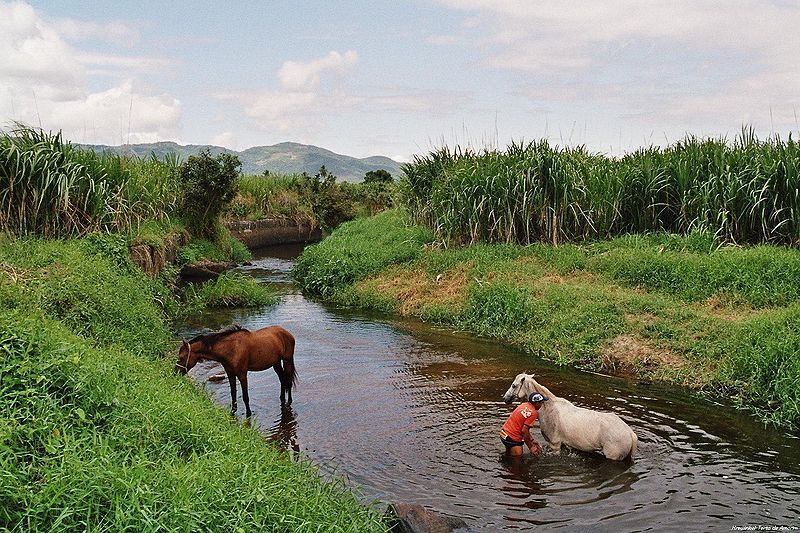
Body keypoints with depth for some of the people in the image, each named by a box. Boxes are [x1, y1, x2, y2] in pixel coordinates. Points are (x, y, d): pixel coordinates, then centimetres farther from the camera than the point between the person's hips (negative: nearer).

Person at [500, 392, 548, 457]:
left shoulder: (524, 405, 6)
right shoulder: (533, 413, -19)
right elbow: (524, 431, -23)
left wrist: (532, 440, 13)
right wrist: (530, 448, -13)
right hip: (512, 438, -9)